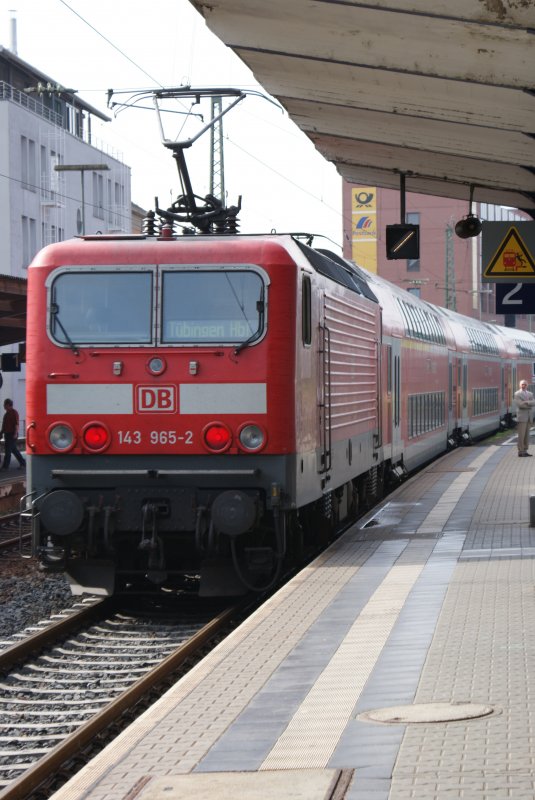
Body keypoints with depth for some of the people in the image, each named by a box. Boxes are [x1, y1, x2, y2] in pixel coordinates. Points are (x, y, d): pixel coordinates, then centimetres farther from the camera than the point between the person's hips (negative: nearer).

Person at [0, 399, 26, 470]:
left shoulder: (14, 412, -11)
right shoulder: (7, 413, 16)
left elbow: (16, 424, -17)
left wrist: (15, 433, -23)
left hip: (12, 434, -9)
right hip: (7, 434, 9)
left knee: (8, 450, -8)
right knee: (14, 450, 12)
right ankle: (22, 463, 19)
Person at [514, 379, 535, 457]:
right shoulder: (517, 394, -3)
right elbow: (520, 404, -15)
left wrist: (527, 402, -17)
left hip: (528, 417, 6)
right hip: (522, 417, -6)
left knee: (527, 435, 7)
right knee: (521, 435, -7)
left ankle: (525, 451, 10)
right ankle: (520, 451, -4)